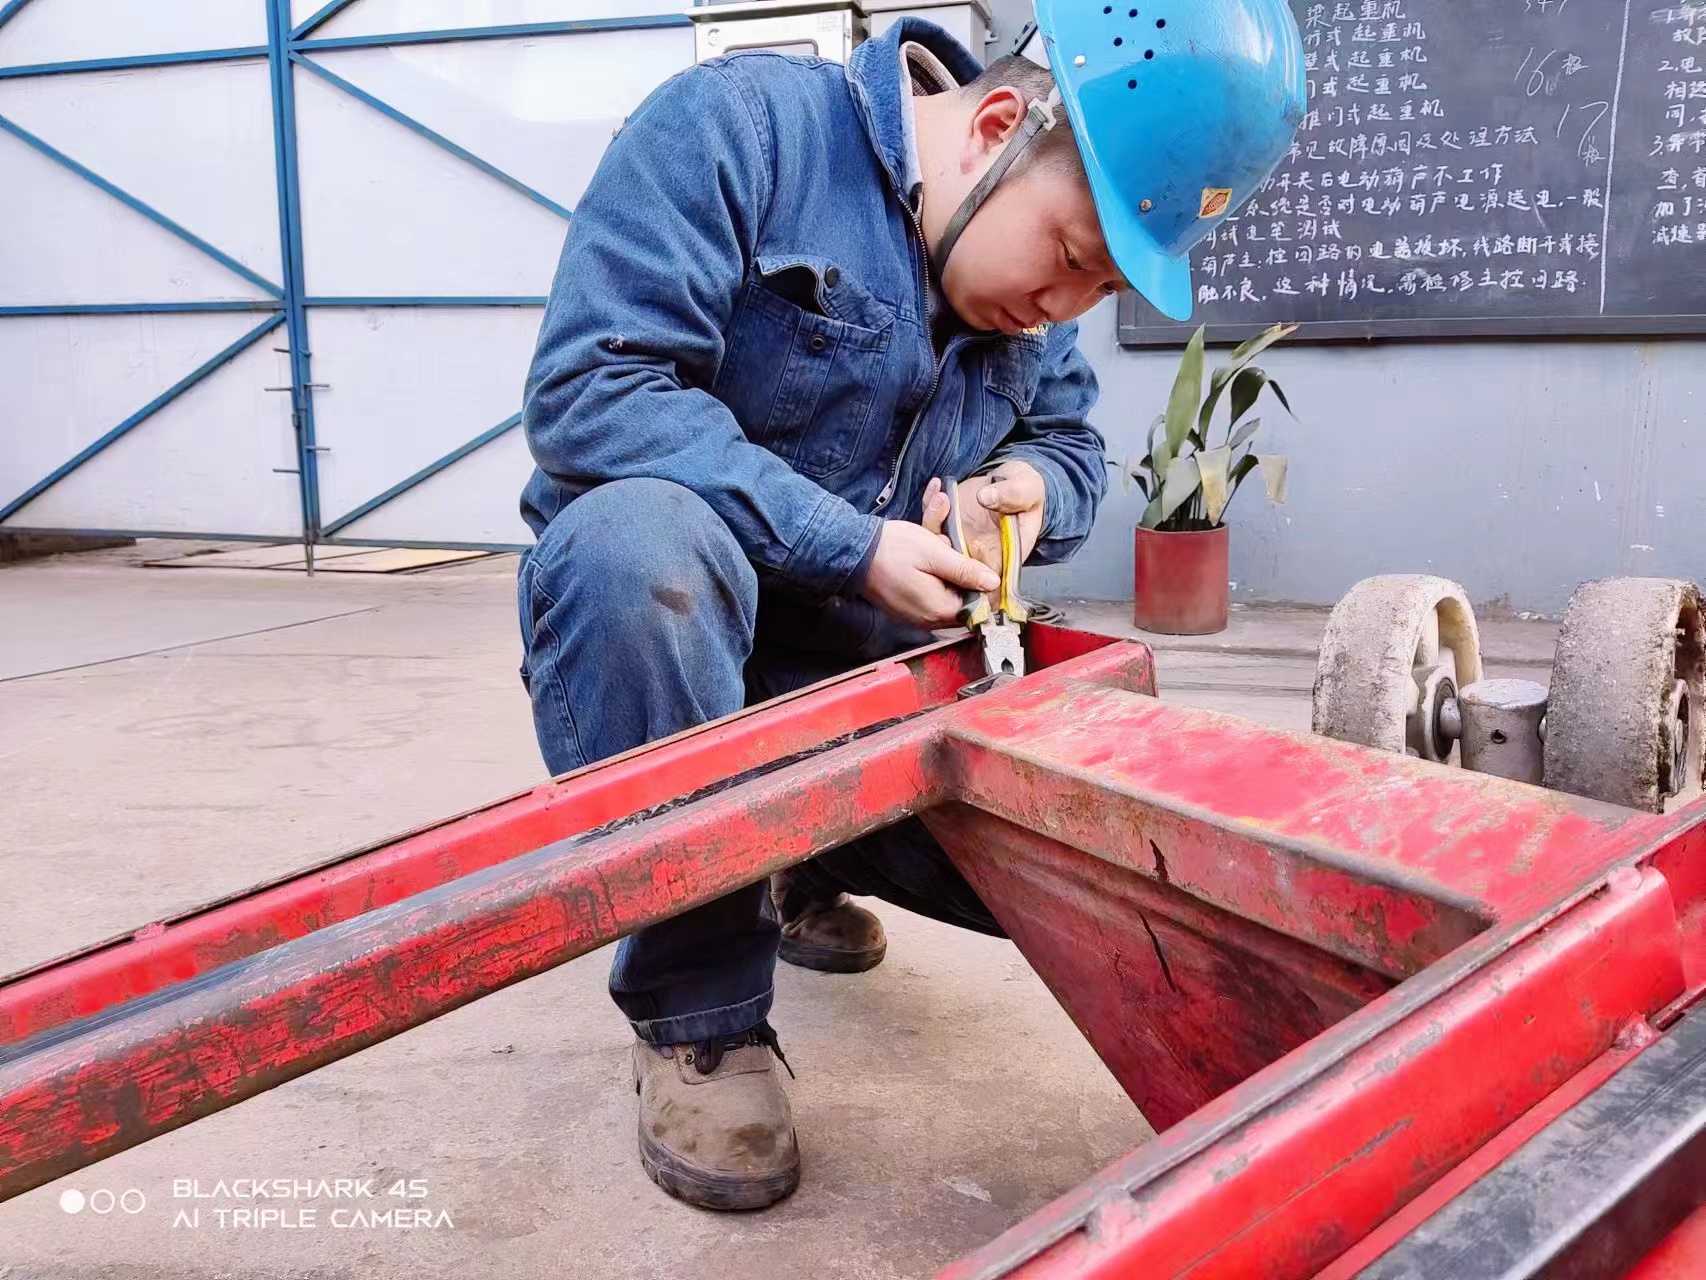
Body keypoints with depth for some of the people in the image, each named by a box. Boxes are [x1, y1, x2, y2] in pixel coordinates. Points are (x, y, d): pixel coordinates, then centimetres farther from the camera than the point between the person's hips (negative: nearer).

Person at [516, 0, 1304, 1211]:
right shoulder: (741, 124, -18)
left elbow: (1075, 450, 11)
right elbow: (589, 389, -25)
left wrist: (1031, 489, -14)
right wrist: (852, 545, -27)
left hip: (861, 661, 5)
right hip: (657, 617, -5)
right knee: (636, 534, -39)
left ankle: (808, 858, 21)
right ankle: (697, 1013, -22)